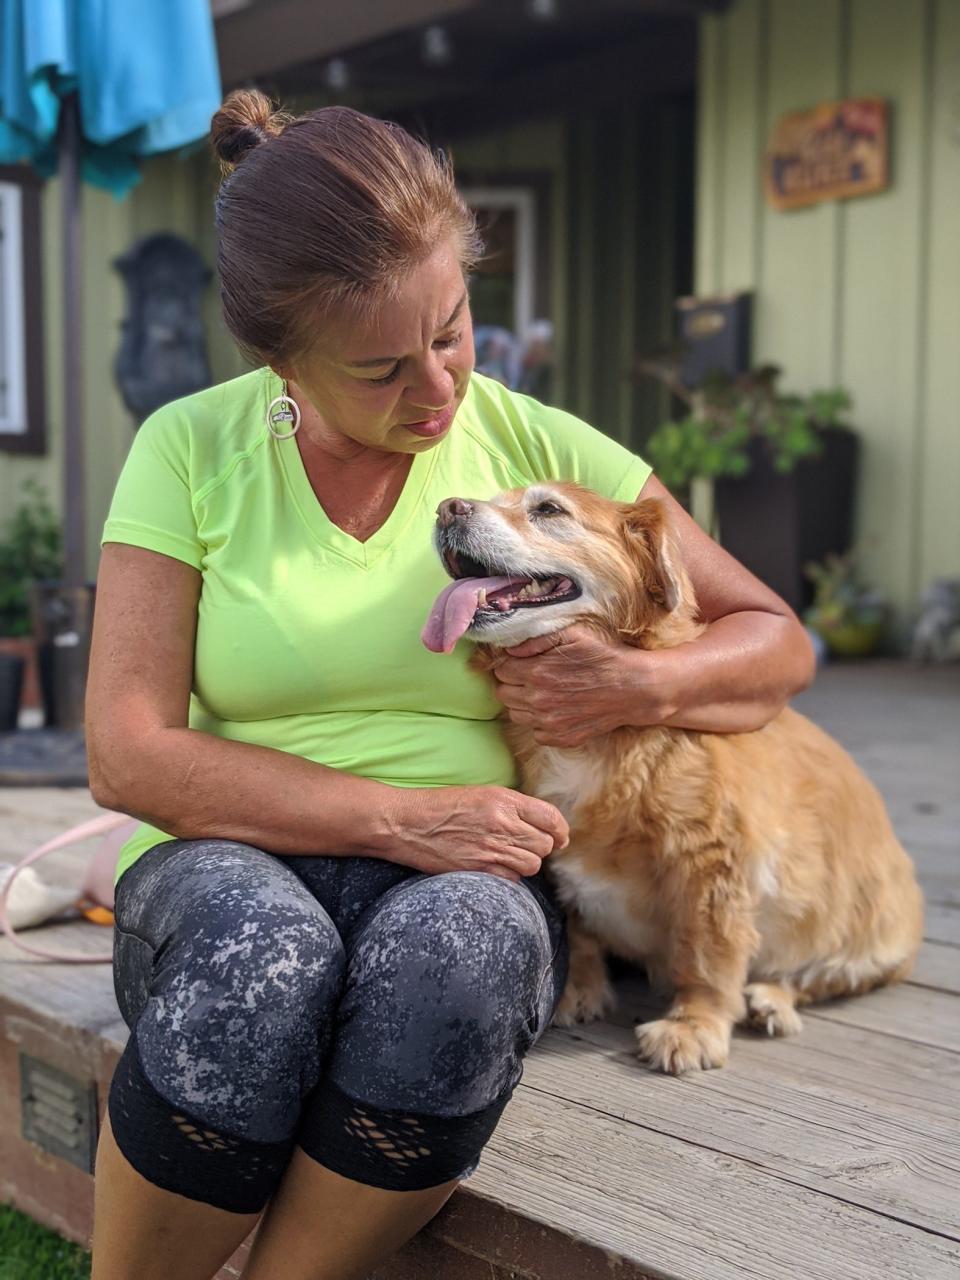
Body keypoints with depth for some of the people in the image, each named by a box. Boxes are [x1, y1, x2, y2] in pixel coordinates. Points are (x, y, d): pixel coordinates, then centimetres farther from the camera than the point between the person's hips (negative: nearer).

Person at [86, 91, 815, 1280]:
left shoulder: (538, 449, 4)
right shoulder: (190, 448, 1)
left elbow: (776, 642, 11)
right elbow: (128, 753, -8)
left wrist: (641, 685, -12)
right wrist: (398, 817, -17)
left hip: (465, 878, 1)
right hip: (234, 866, -1)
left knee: (452, 951, -35)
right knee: (254, 955, -36)